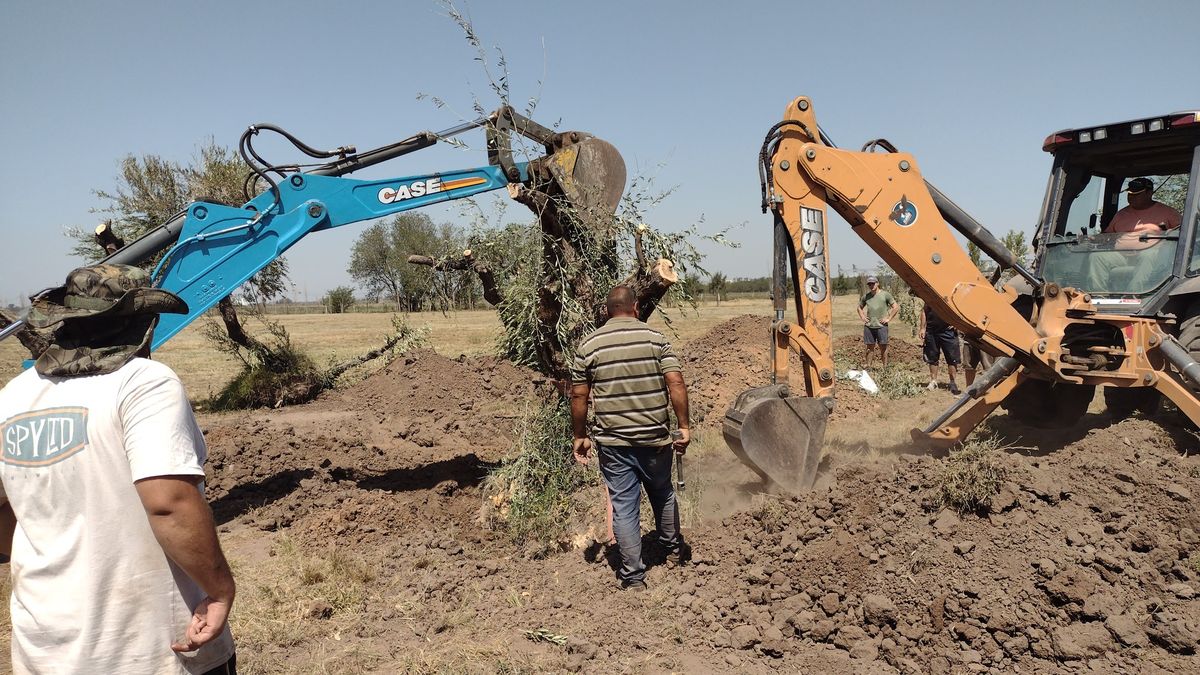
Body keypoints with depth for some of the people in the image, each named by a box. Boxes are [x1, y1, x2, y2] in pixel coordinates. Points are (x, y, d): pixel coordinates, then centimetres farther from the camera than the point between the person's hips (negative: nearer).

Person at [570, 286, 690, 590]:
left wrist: (579, 437, 8)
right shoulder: (656, 339, -3)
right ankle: (673, 548, 43)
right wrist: (684, 427, -5)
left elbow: (579, 396, -2)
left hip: (612, 442, -1)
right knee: (663, 494, 23)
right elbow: (676, 384, -11)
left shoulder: (588, 345, -2)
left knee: (624, 506, 7)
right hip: (654, 439, 1)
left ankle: (633, 575, 12)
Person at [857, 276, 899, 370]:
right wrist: (863, 317, 11)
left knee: (883, 347, 2)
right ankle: (868, 367, 12)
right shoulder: (866, 296, 8)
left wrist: (888, 318, -5)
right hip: (868, 326, 3)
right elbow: (859, 307, 25)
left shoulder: (885, 295, -3)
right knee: (870, 347, 7)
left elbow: (896, 307, -1)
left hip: (881, 326, -3)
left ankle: (885, 367, 9)